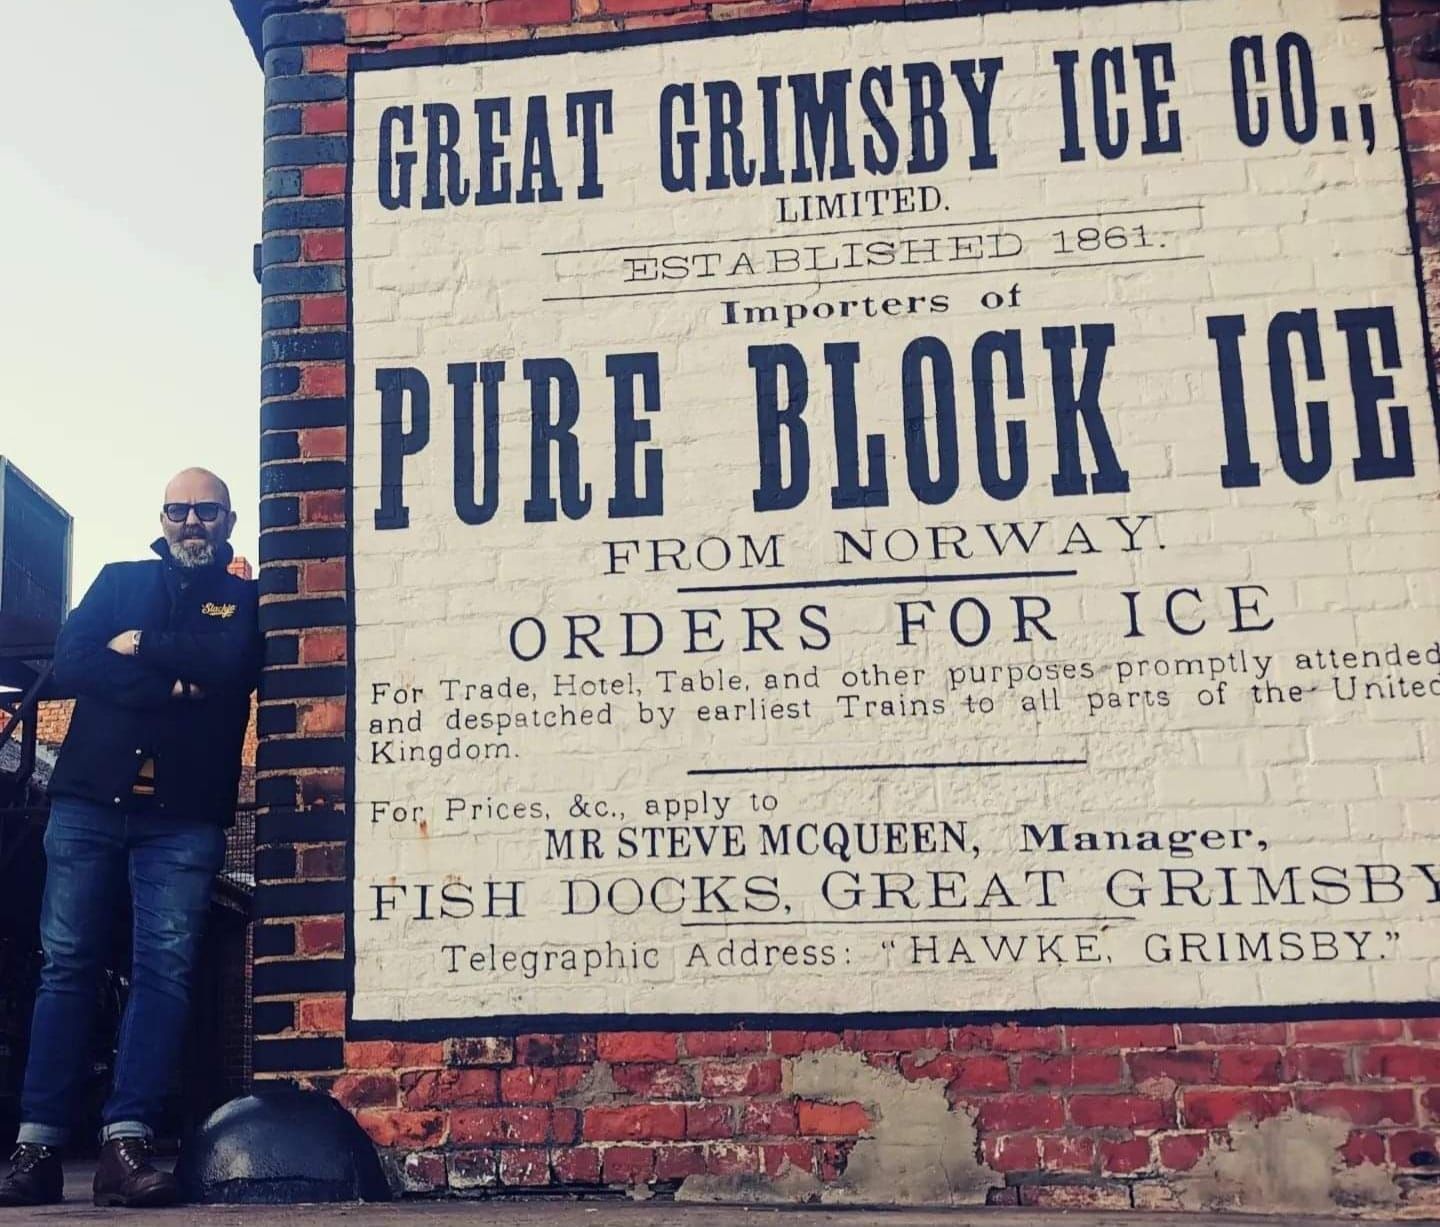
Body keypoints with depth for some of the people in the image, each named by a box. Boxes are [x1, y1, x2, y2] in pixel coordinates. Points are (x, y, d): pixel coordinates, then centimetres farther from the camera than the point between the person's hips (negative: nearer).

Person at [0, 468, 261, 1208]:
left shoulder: (246, 599, 14)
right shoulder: (120, 581, 17)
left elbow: (234, 663, -7)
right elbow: (70, 663, 1)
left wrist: (142, 646, -3)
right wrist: (173, 684, -10)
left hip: (185, 817, -1)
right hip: (88, 801, 1)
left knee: (164, 971, -8)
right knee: (67, 965, -1)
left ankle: (126, 1143, -8)